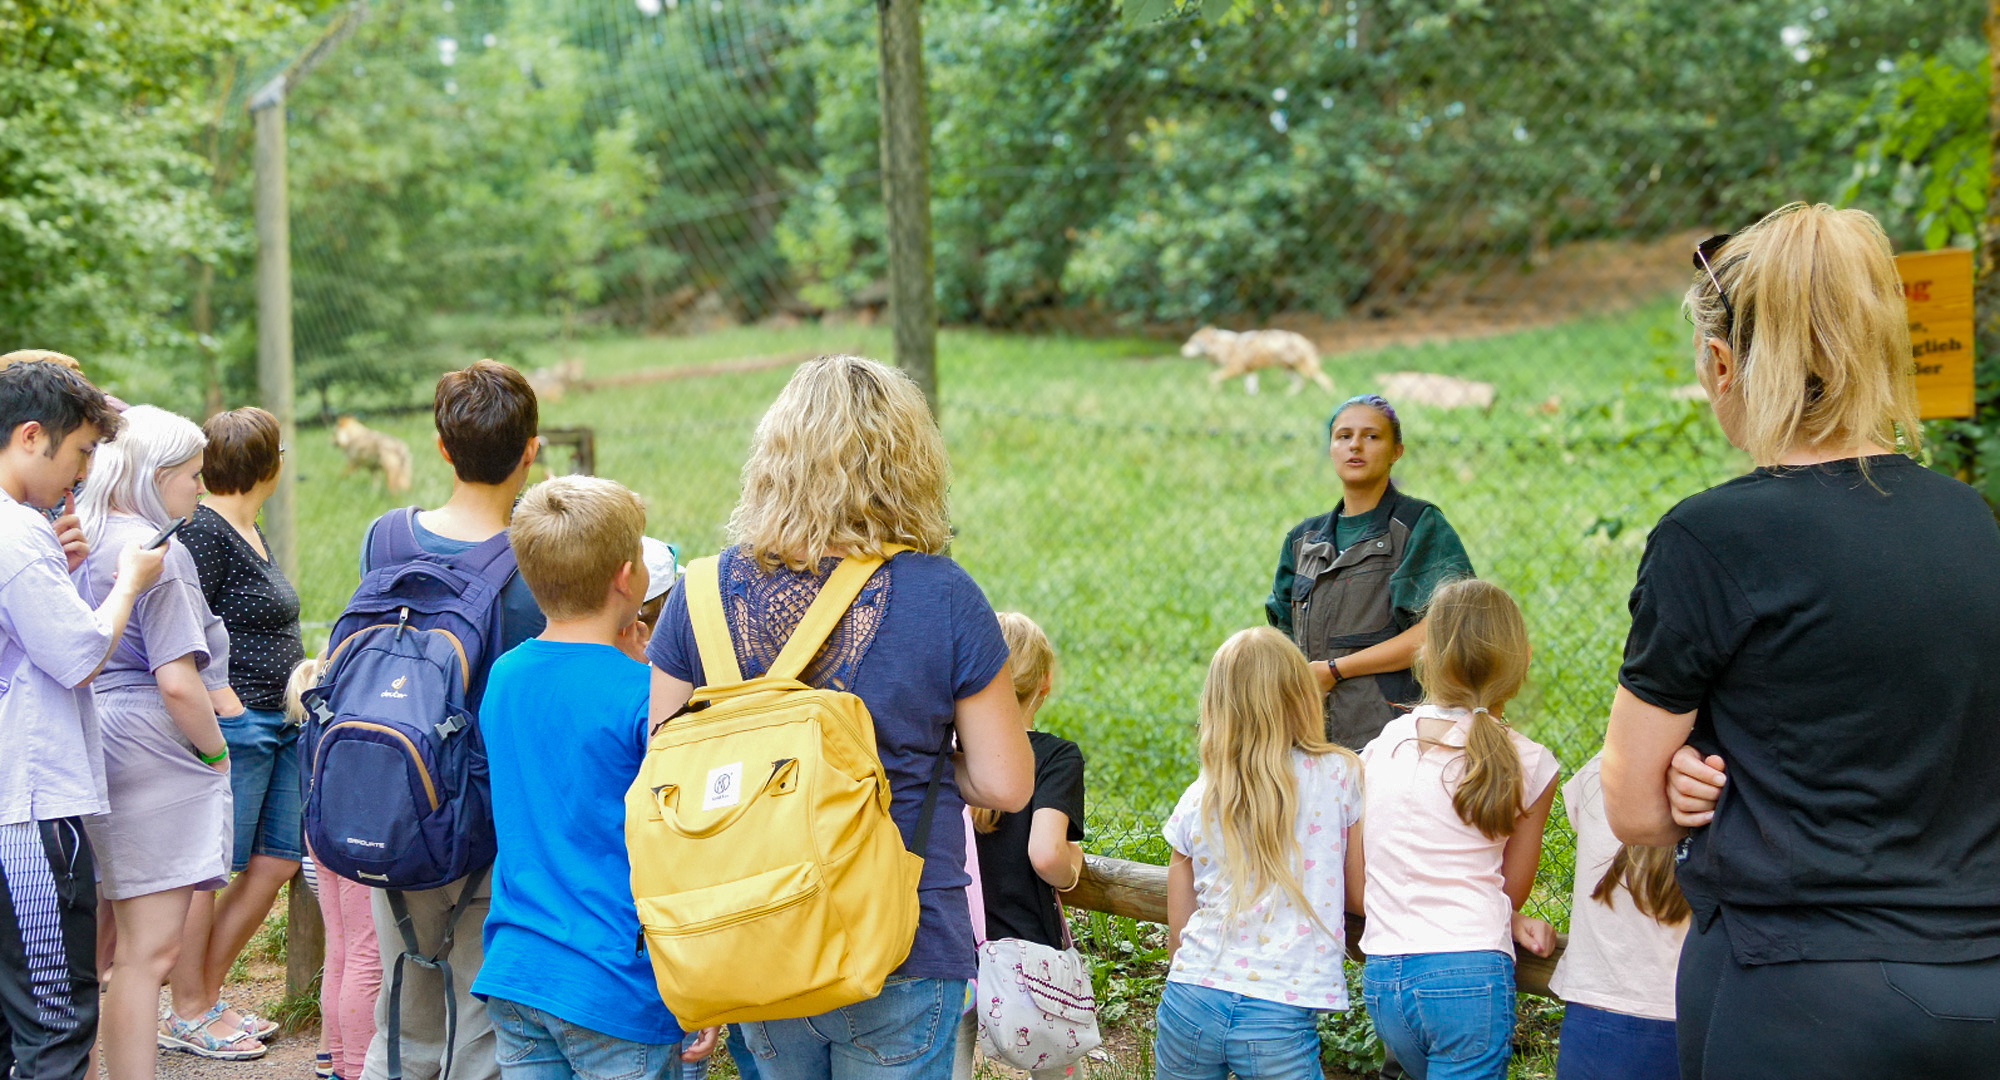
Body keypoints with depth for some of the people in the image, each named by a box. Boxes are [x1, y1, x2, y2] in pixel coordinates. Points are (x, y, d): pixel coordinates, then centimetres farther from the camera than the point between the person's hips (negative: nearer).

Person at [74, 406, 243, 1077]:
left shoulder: (84, 543, 13)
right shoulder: (158, 554, -14)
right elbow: (177, 682, -21)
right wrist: (215, 752, -6)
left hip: (94, 740, 10)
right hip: (154, 755, -10)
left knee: (109, 939, 16)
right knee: (151, 949, -6)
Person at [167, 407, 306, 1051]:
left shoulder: (249, 531, 18)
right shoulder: (203, 530, -12)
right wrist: (228, 707, -20)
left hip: (280, 721, 10)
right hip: (235, 724, -10)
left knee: (275, 864, 10)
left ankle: (209, 993, 21)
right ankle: (190, 1013, 9)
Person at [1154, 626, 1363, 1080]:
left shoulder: (1197, 801, 6)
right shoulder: (1340, 776, -1)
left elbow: (1177, 934, 12)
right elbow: (1362, 898, 8)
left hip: (1190, 1005, 2)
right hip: (1281, 1016, -2)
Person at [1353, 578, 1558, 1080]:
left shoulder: (1381, 747, 8)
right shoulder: (1528, 764, -1)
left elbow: (1355, 888, 8)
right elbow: (1511, 892, 7)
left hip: (1382, 981, 4)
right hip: (1471, 977, -4)